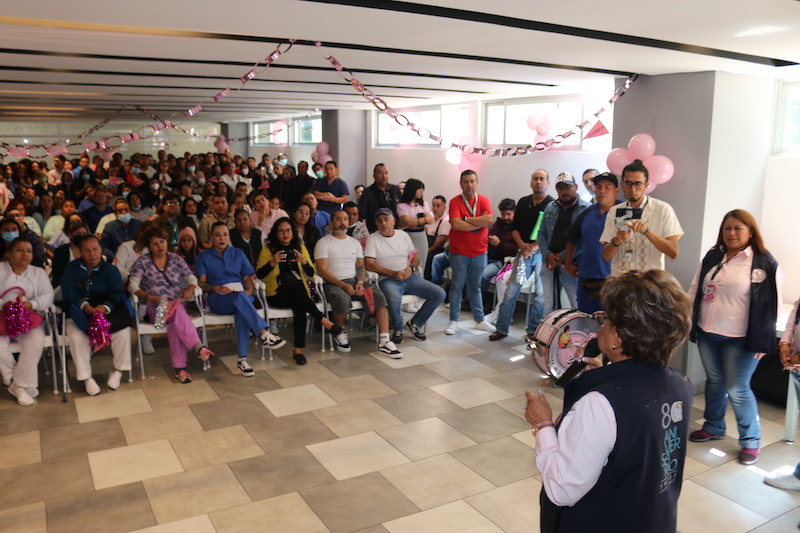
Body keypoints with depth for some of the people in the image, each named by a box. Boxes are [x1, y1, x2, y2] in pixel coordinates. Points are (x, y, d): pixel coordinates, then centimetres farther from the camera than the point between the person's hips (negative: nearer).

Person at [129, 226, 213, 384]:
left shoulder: (176, 259, 14)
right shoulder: (142, 262, 5)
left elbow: (192, 278, 14)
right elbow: (132, 286, -4)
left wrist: (190, 289, -10)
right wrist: (150, 297, -20)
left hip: (177, 305, 2)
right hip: (154, 307, -2)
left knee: (175, 323, -35)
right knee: (178, 312, -37)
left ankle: (179, 367, -35)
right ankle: (197, 346, -46)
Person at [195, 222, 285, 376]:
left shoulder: (238, 253, 22)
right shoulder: (203, 257, 15)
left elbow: (248, 278, 16)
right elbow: (201, 283, 4)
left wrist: (249, 290, -6)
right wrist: (217, 288, -15)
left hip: (242, 296, 2)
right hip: (218, 300, -2)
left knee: (242, 311, -37)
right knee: (240, 297, -39)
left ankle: (242, 359, -38)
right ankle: (264, 333, -48)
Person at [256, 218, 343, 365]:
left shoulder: (300, 248, 15)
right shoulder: (268, 249, 8)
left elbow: (311, 274, 8)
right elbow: (259, 274, -2)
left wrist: (304, 262, -13)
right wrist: (272, 263, -20)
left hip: (298, 294, 2)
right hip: (277, 295, -2)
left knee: (300, 307, -35)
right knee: (288, 280, -37)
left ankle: (298, 350, -33)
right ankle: (325, 321, -36)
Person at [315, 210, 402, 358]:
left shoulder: (355, 243, 20)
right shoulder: (323, 243, 4)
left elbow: (360, 266, 13)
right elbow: (322, 270, -6)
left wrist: (360, 282, -10)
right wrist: (343, 285, -18)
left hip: (356, 280, 5)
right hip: (334, 283, -4)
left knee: (379, 296, -22)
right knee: (343, 300, -37)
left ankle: (384, 341, -25)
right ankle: (339, 333, -7)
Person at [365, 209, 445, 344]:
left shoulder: (403, 235, 16)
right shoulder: (373, 239, 3)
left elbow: (415, 258, 19)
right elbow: (369, 265, -8)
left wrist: (411, 268, -6)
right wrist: (393, 273, -16)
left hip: (409, 277, 5)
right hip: (387, 279, -5)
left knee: (439, 293, -11)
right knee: (394, 298, -40)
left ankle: (414, 323, 6)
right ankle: (397, 329, -8)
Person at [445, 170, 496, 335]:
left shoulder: (484, 201, 3)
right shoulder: (455, 201, -5)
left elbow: (489, 219, -15)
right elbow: (455, 224, -20)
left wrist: (466, 219, -15)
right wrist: (480, 222, -13)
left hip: (479, 252, 3)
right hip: (459, 252, -2)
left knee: (475, 286, 14)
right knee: (457, 286, 4)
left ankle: (479, 320, 22)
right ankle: (453, 321, 13)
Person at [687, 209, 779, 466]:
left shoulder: (764, 263, -9)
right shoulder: (712, 257, 8)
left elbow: (770, 304, -10)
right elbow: (695, 291, 14)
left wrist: (761, 341, -12)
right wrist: (689, 322, 11)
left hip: (740, 339, -5)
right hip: (707, 334, 5)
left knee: (738, 390, -2)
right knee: (714, 381, 17)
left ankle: (750, 440, 16)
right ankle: (713, 427, 35)